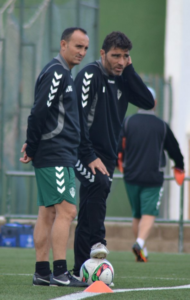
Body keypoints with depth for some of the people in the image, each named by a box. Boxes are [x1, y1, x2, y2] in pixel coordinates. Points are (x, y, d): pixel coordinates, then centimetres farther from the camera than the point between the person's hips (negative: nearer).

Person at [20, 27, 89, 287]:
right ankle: (60, 272, -14)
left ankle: (42, 272, 9)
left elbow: (40, 114, 23)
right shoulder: (56, 72, -12)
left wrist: (32, 146, 15)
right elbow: (39, 112, -18)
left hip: (62, 155, 10)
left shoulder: (63, 74, 20)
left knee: (48, 212, 8)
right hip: (56, 156, -10)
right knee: (66, 210, -12)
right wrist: (32, 147, -13)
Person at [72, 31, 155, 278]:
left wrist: (129, 70, -6)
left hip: (107, 156, 7)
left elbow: (148, 102, -1)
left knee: (88, 215, 5)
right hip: (84, 153, -7)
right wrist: (89, 156, -22)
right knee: (100, 183, -33)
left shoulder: (121, 80, 12)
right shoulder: (90, 75, -9)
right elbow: (78, 116, -17)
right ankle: (97, 242, -35)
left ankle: (81, 271, 6)